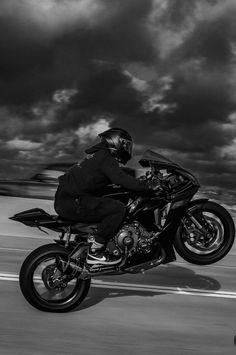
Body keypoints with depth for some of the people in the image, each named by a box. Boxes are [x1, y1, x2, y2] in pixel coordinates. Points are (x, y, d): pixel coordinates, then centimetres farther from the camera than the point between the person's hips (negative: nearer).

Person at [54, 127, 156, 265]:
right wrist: (149, 187, -10)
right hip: (72, 203, -11)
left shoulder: (99, 154, 21)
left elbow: (118, 177, 33)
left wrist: (140, 183, 33)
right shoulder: (106, 159, -10)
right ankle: (95, 252, -13)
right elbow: (123, 179, -21)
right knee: (118, 208, -17)